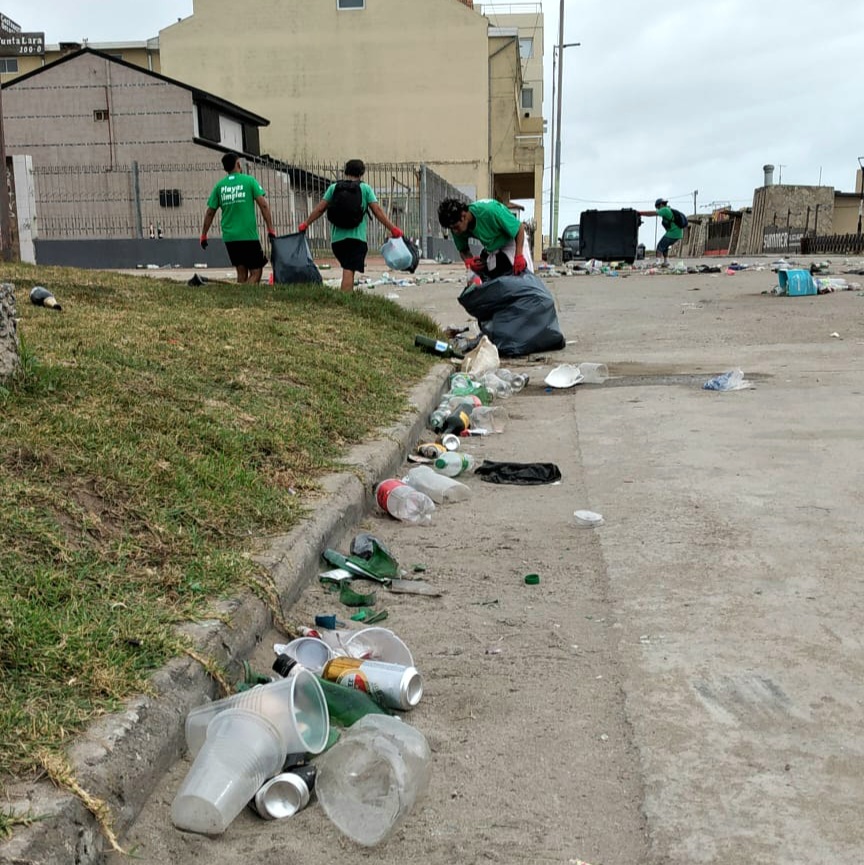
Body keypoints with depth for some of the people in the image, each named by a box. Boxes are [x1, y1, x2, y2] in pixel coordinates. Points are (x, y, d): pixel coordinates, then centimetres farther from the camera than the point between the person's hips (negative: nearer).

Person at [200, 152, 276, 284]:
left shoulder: (219, 186, 9)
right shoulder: (249, 181, 0)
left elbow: (210, 212, 8)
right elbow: (263, 205, -8)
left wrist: (204, 235, 16)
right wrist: (271, 230, -6)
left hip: (229, 237, 4)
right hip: (248, 236, -4)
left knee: (242, 272, 14)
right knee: (256, 272, -1)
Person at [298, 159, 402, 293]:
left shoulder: (333, 187, 10)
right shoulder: (365, 188, 3)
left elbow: (319, 209, 7)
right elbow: (377, 211, -2)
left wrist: (305, 224, 17)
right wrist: (393, 229, 2)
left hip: (337, 238, 3)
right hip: (357, 237, -3)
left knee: (348, 269, 20)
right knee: (349, 271, -9)